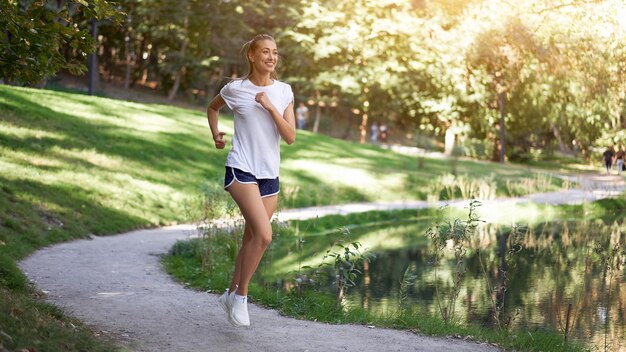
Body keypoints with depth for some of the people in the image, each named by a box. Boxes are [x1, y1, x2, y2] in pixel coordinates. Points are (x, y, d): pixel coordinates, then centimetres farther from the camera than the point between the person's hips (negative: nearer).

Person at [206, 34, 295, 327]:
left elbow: (290, 137, -4)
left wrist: (270, 107, -14)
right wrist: (216, 134, 7)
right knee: (264, 235, -20)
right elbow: (212, 107, 19)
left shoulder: (284, 91, 4)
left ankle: (232, 294, 28)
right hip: (241, 170, -5)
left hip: (270, 175, 5)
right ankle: (241, 296, -5)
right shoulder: (235, 89, -3)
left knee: (252, 239, 11)